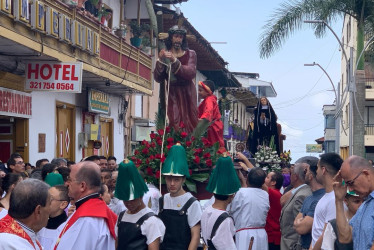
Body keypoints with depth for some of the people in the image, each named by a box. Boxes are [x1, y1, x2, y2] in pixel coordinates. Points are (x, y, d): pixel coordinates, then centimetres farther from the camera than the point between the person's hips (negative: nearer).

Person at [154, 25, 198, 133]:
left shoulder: (190, 54, 5)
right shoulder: (165, 55, 6)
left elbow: (191, 73, -14)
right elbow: (158, 79, -2)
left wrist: (174, 61, -24)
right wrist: (160, 62, -17)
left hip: (187, 94, 1)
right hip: (172, 94, 0)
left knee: (189, 123, -3)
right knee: (175, 123, -12)